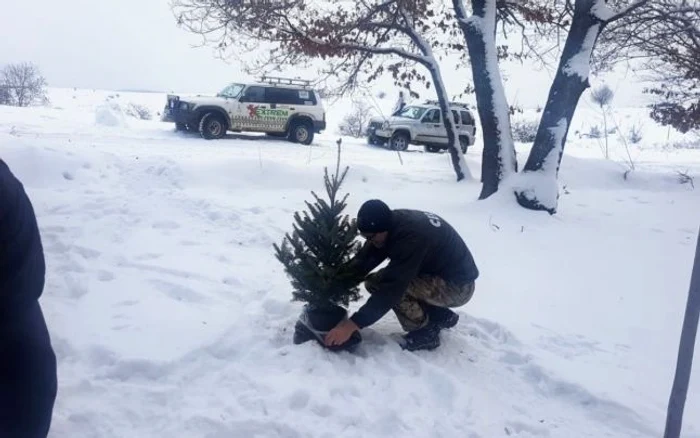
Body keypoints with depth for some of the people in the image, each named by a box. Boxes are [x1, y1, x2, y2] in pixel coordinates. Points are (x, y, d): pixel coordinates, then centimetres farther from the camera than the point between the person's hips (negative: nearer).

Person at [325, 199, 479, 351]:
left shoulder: (411, 236, -33)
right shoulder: (394, 223, -8)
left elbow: (392, 288, -35)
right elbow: (363, 261, -7)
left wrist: (352, 324, -35)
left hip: (458, 285, -9)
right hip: (438, 275, 9)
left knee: (389, 283, -26)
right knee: (374, 282, 3)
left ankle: (426, 332, -5)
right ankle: (440, 315, 11)